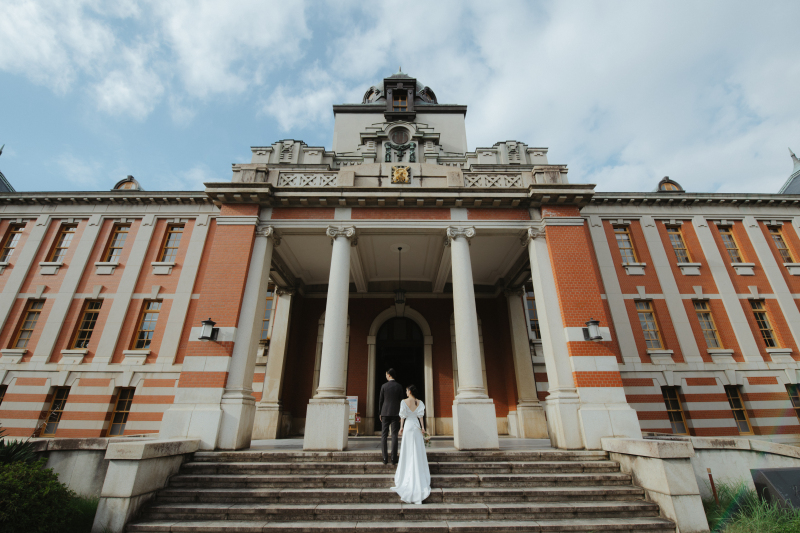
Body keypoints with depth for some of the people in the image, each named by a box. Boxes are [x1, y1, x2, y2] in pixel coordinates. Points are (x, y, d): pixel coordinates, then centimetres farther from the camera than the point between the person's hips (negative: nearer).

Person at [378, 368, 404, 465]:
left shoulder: (384, 386, -2)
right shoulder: (399, 386, 0)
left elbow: (380, 400, 2)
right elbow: (401, 400, 0)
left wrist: (380, 413, 12)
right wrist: (401, 414, 7)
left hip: (385, 413, 0)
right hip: (395, 413, 0)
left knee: (384, 435, 6)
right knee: (394, 435, 2)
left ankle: (385, 458, 3)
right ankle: (394, 459, 1)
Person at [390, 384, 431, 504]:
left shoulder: (404, 402, -9)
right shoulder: (420, 402, 0)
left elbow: (403, 415, -6)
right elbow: (421, 415, -4)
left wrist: (401, 427, 2)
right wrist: (423, 427, -2)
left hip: (408, 426, -2)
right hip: (417, 426, 2)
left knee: (408, 451, 7)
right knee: (418, 451, 10)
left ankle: (407, 476, 14)